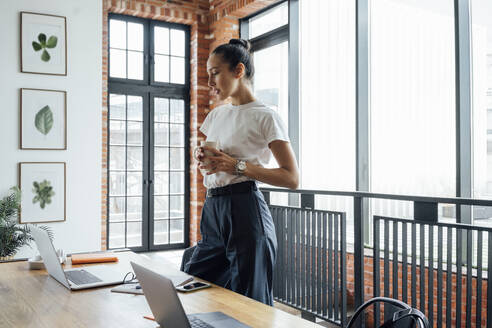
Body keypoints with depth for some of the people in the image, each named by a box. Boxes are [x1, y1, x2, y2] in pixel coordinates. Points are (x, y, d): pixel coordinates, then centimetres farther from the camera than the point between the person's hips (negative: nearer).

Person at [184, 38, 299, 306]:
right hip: (212, 211, 7)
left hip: (245, 212, -7)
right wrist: (202, 158, 2)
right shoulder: (216, 115, 16)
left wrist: (237, 166, -17)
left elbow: (292, 178, -11)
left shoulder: (265, 117, -5)